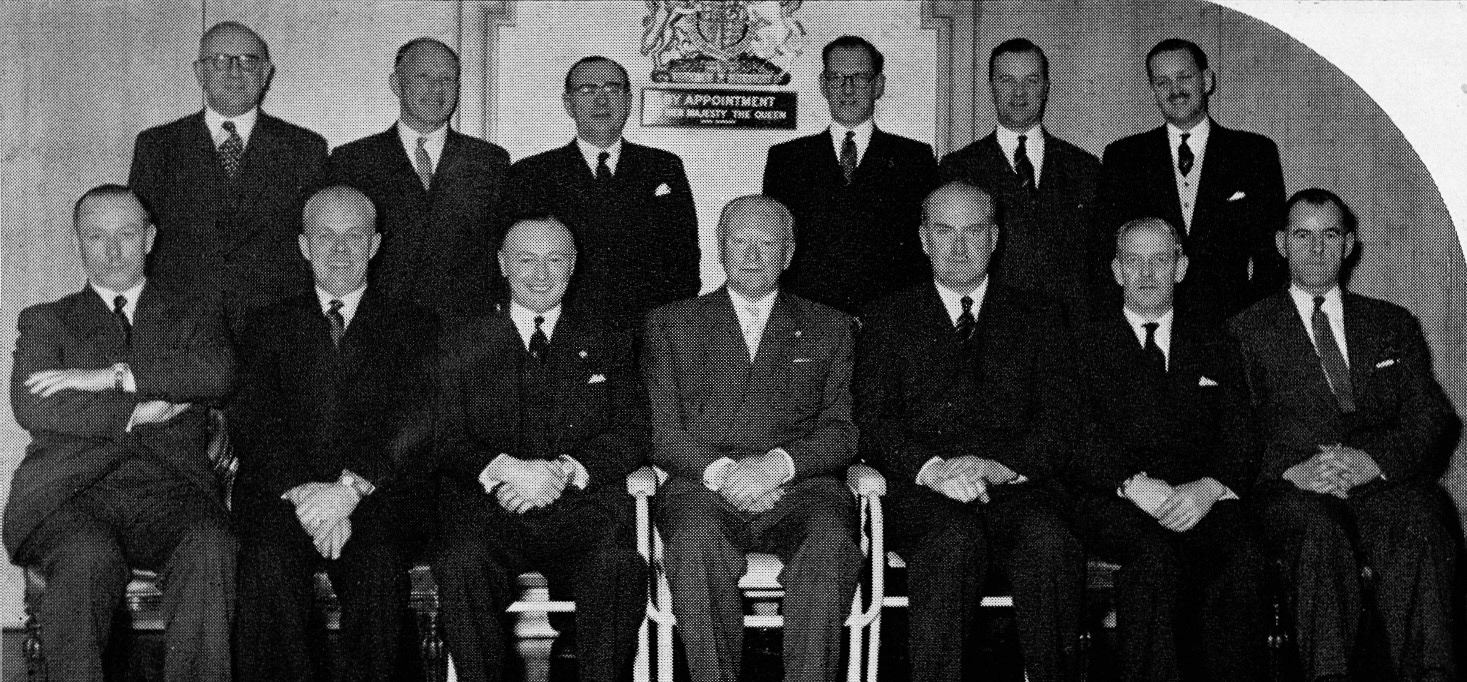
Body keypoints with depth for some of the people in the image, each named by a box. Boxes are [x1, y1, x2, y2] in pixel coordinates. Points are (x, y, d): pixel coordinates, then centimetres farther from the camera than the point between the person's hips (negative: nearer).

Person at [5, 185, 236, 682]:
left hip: (168, 487, 1)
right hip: (71, 492, 0)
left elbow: (218, 375, -1)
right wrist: (136, 411, -6)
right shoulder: (46, 320, 21)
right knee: (88, 555, -35)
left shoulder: (190, 316, 23)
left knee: (209, 547, -33)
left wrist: (113, 377, -7)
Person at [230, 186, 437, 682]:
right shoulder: (270, 325, 20)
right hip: (282, 493, 1)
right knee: (270, 558, -30)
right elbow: (252, 421, 5)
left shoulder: (411, 325, 15)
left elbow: (418, 418, -1)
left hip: (375, 495, -1)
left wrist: (349, 488, -17)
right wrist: (303, 491, -14)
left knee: (378, 563, -32)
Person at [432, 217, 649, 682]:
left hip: (583, 507, 0)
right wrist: (503, 468, -14)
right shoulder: (464, 346, 17)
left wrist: (565, 471, -10)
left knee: (617, 566, -32)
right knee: (462, 565, -33)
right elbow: (446, 439, 7)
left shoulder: (607, 342, 18)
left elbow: (633, 431, 8)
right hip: (491, 507, 0)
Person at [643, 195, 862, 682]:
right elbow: (659, 428, 9)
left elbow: (843, 430, 10)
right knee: (697, 545, -35)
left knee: (829, 545, -34)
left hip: (801, 484, 1)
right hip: (702, 485, 0)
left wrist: (778, 463, -11)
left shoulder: (829, 328, 22)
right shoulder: (671, 323, 20)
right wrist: (719, 471, -10)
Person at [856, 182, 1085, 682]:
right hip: (921, 491, -1)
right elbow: (871, 419, 6)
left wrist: (1001, 464, -11)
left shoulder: (1036, 315, 20)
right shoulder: (892, 317, 18)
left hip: (1016, 485, 1)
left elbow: (1062, 421, 8)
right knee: (956, 540, -35)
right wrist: (931, 467, -14)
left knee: (1047, 539, -33)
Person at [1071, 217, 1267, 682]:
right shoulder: (1085, 342, 15)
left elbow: (1241, 441, 11)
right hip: (1110, 501, -2)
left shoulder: (1214, 346, 22)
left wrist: (1209, 487, -11)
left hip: (1198, 500, 2)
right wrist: (1135, 484, -16)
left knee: (1245, 553, -31)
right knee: (1155, 555, -35)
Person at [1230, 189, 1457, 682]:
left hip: (1384, 480, 2)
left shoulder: (1394, 326, 26)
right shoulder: (1248, 332, 18)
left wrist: (1376, 458, -8)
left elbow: (1432, 416, 13)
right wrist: (1292, 469, -13)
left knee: (1419, 528, -34)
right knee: (1321, 535, -37)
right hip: (1291, 490, -1)